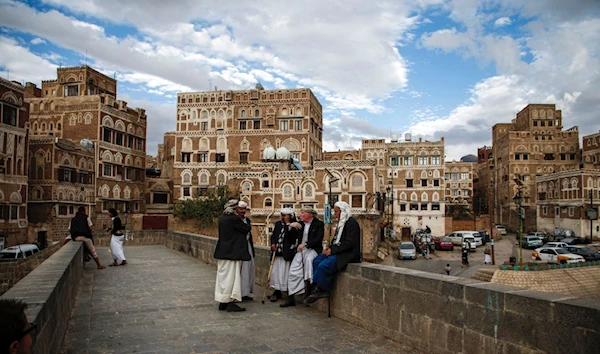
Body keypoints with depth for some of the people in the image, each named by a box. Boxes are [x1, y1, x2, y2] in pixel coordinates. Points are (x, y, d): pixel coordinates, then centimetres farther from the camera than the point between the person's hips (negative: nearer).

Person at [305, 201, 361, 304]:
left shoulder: (352, 223, -11)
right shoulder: (341, 222, 19)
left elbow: (349, 243, -19)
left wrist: (333, 251, -17)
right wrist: (329, 248, 3)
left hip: (348, 254, -10)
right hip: (337, 252, 10)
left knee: (324, 265, -26)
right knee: (316, 261, -10)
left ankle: (321, 290, -10)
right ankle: (321, 289, -10)